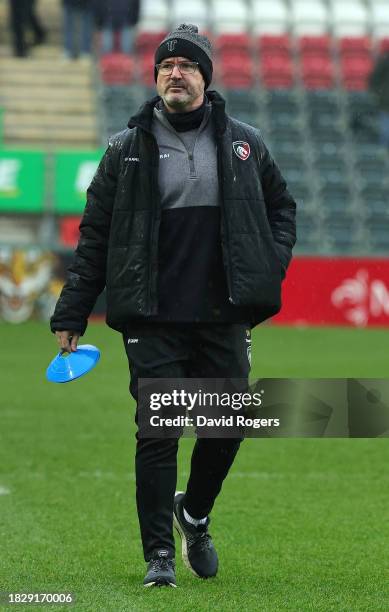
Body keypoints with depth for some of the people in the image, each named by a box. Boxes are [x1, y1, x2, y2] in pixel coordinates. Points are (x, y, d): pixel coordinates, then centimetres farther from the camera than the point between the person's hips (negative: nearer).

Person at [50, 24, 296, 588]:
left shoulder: (244, 144, 8)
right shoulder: (128, 149, 3)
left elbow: (281, 205, 22)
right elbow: (95, 235, 5)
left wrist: (272, 266, 5)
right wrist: (71, 314, 2)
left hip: (224, 316, 2)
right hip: (153, 320, -2)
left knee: (228, 426, 4)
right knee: (158, 431, -5)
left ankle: (195, 514, 32)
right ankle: (159, 552, 3)